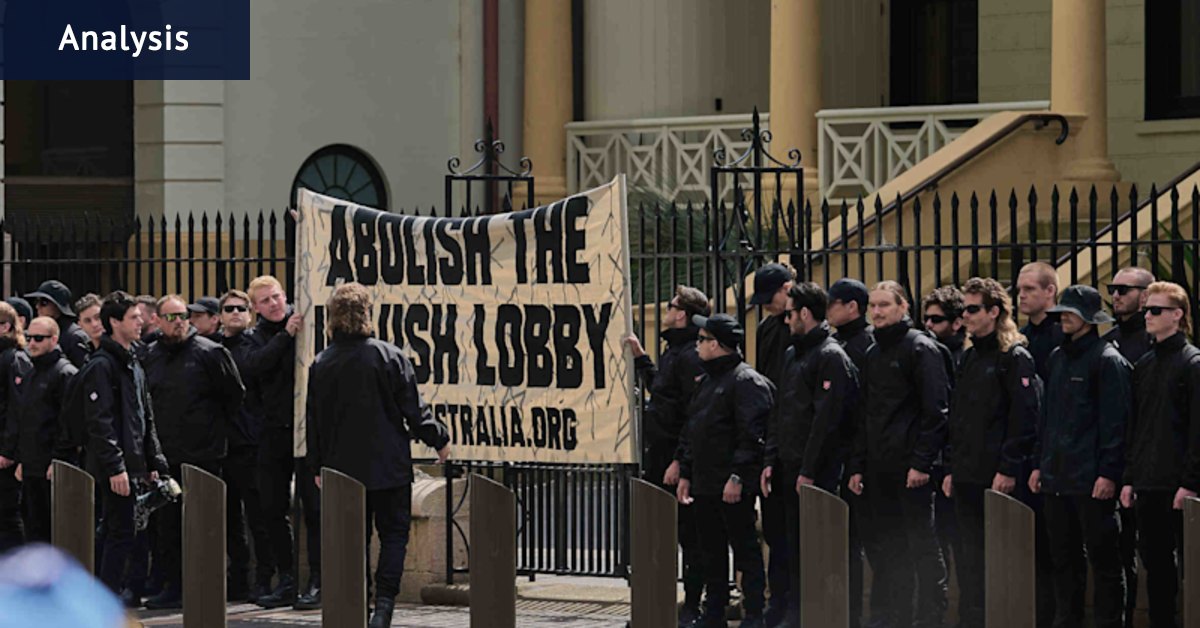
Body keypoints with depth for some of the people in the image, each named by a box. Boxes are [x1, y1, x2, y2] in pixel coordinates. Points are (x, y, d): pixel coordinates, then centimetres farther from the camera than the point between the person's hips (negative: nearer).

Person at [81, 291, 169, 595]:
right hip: (115, 469, -9)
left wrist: (154, 462, 17)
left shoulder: (133, 365, 18)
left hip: (134, 465, 9)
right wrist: (115, 467, -21)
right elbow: (99, 421, -17)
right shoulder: (101, 365, -11)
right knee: (120, 534, -9)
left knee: (119, 534, 10)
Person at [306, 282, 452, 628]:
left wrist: (318, 466, 16)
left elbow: (315, 420, 6)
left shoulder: (322, 364, 0)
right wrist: (439, 439, 10)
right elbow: (414, 409, -5)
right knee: (393, 532, 4)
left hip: (342, 467, 3)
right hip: (388, 466, -3)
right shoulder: (389, 357, -9)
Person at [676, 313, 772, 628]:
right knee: (711, 551, 13)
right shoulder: (707, 381, 19)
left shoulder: (746, 381, -11)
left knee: (745, 548, -4)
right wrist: (685, 473, 19)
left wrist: (737, 477, -23)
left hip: (734, 487, -9)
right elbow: (690, 433, 24)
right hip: (704, 483, 9)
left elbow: (751, 435, -19)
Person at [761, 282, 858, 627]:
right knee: (795, 546, 11)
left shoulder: (831, 356, -11)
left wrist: (809, 470, -18)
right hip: (789, 467, 9)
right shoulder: (792, 355, 18)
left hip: (818, 471, -9)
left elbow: (827, 417, -17)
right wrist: (771, 460, 13)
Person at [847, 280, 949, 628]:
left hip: (912, 469, -8)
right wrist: (858, 465, 14)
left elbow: (935, 410, -12)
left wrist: (921, 462, -18)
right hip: (879, 468, 8)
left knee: (922, 544, -4)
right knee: (883, 545, 9)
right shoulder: (873, 354, 18)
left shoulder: (921, 348, -6)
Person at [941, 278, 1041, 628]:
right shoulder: (970, 358, 18)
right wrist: (951, 468, 15)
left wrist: (1008, 469, -18)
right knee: (967, 554, 8)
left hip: (997, 478, -8)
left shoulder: (1015, 358, -7)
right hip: (966, 477, 8)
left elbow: (1024, 417, -14)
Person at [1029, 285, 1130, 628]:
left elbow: (1115, 421, -11)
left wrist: (1109, 473, -16)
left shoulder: (1107, 360, -7)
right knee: (1063, 557, 12)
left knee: (1103, 557, -2)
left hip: (1092, 481, -8)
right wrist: (1040, 463, 16)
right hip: (1056, 477, 8)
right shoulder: (1058, 358, 16)